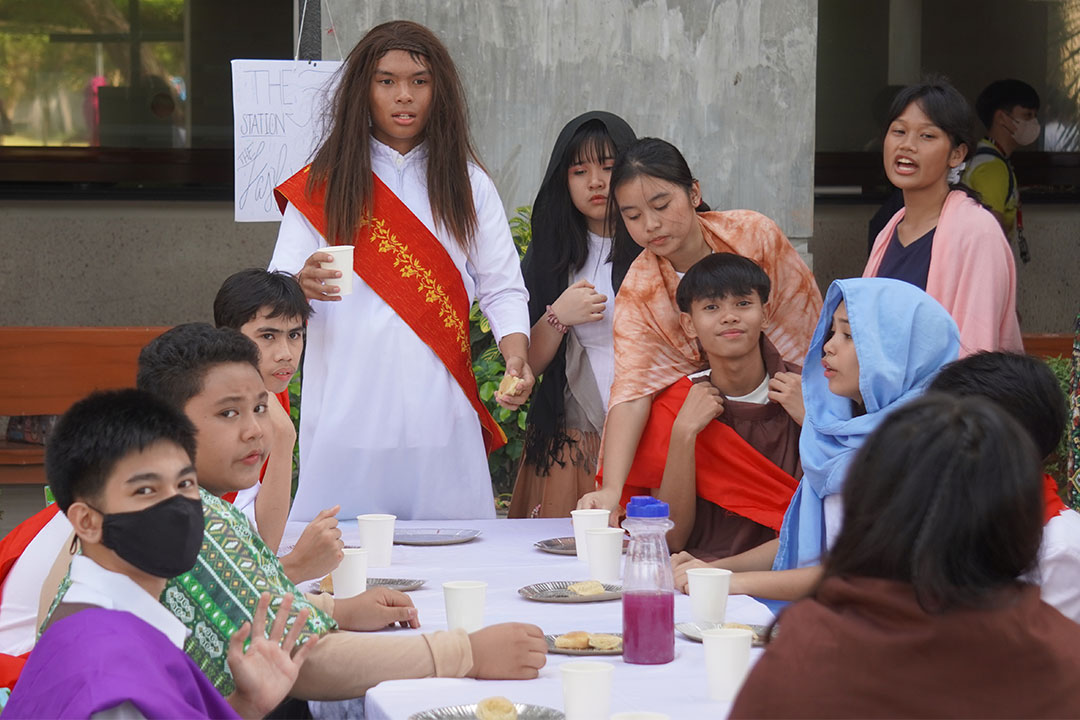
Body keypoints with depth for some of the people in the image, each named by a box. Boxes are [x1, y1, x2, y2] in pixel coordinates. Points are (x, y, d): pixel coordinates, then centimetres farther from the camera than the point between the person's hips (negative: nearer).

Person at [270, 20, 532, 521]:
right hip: (347, 417, -1)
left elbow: (502, 289, 11)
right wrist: (303, 287, -20)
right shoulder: (323, 187, 10)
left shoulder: (468, 185, 15)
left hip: (439, 418, 1)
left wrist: (516, 356, -9)